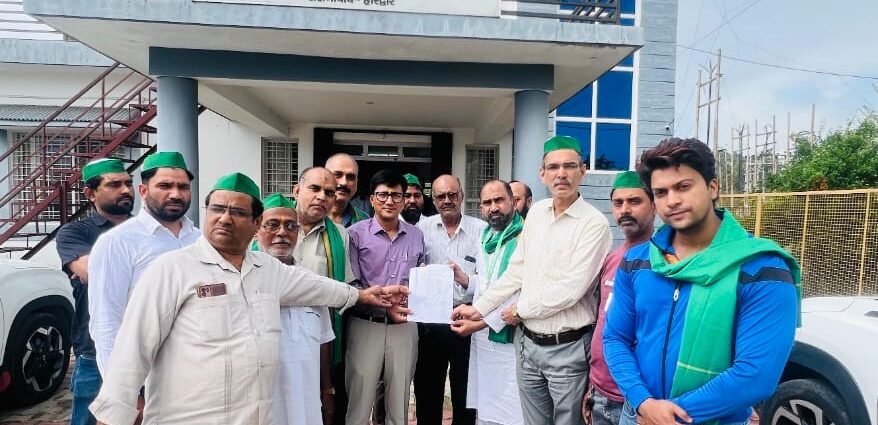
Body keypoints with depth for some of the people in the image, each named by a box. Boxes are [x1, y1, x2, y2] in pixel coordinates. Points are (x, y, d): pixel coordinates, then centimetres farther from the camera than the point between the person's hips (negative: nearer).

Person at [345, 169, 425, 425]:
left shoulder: (416, 236, 8)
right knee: (359, 403, 5)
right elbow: (350, 284, -7)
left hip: (405, 326, 3)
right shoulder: (356, 234, -4)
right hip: (366, 325, -3)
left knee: (400, 404, 15)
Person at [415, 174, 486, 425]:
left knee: (465, 392, 12)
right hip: (430, 320, 2)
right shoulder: (423, 228, 2)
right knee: (427, 389, 17)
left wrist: (466, 280, -28)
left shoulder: (482, 230, -3)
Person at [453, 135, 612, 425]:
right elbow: (516, 271, 8)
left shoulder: (594, 224, -15)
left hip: (568, 348, -5)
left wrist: (520, 310, -9)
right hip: (527, 342, 6)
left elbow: (570, 290, -20)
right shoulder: (536, 212, 5)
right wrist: (478, 308, 6)